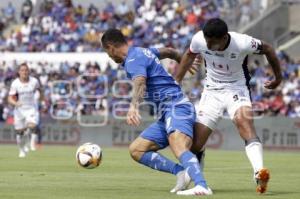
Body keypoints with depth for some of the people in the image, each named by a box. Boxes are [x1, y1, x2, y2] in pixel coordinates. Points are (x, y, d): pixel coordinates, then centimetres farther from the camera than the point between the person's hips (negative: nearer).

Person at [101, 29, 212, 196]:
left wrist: (134, 107, -50)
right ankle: (180, 172, -13)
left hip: (176, 106, -10)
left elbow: (140, 83, -32)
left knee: (180, 149, -34)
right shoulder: (143, 52, 19)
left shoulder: (133, 60, -11)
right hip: (166, 113, 10)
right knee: (136, 150, 3)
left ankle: (202, 186, -55)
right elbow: (169, 52, 36)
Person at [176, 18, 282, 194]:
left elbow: (268, 49, -4)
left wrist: (278, 77, 10)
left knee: (243, 120, -35)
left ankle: (259, 173, -47)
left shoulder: (243, 43, -25)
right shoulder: (199, 40, -17)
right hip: (212, 91, 3)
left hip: (236, 89, -3)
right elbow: (189, 55, 8)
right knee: (195, 142, -5)